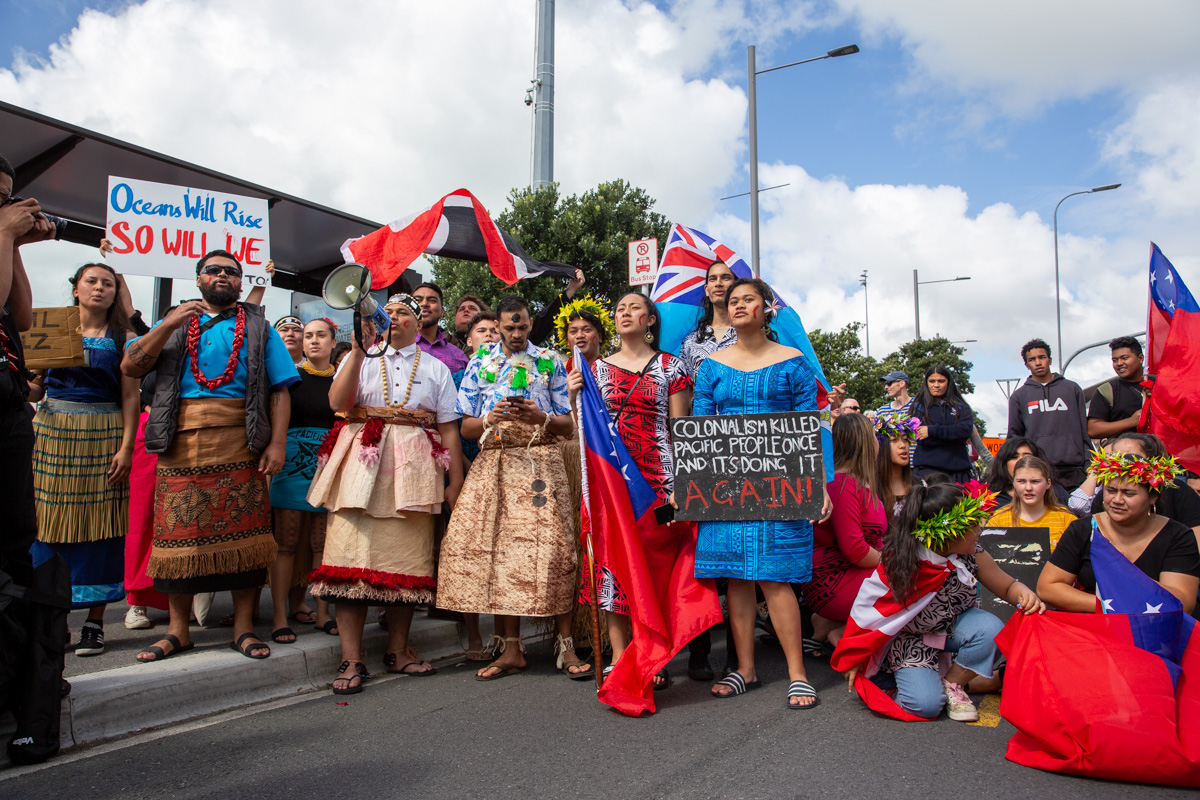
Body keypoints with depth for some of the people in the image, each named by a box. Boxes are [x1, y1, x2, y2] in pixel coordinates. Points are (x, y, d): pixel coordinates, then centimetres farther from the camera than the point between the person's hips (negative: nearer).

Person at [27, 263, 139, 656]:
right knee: (49, 524, 0)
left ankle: (95, 621, 5)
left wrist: (126, 448, -9)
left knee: (98, 527, -2)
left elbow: (130, 397, 0)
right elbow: (33, 390, 10)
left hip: (103, 437, -2)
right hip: (51, 433, 2)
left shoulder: (122, 338, 6)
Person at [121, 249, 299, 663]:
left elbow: (280, 389, 6)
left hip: (240, 444, -1)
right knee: (180, 532, 1)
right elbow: (130, 367, 7)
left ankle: (243, 627, 7)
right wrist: (169, 325, -6)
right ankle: (178, 630, 12)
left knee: (243, 532, -2)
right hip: (182, 443, 1)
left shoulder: (258, 327, 15)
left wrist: (277, 443, -6)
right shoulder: (175, 322, 20)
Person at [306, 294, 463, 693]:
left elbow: (449, 429, 11)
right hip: (362, 462, -1)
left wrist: (455, 481, 3)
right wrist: (359, 350, -8)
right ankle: (352, 660, -6)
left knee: (407, 555, 1)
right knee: (353, 553, -9)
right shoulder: (360, 358, 16)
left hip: (412, 467, 1)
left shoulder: (436, 369, 17)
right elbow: (338, 402, -3)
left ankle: (398, 649, 14)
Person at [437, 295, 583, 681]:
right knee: (500, 548, -3)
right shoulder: (479, 364, 15)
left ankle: (566, 645, -3)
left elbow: (568, 425, 8)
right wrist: (491, 418, -10)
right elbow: (466, 428, 10)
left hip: (540, 461, -2)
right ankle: (512, 650, 6)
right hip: (494, 464, 2)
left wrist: (541, 418, -11)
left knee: (550, 546, -12)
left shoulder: (549, 362, 11)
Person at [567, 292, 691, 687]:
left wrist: (679, 482, -5)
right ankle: (619, 658, 9)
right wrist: (574, 396, -2)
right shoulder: (596, 368, 14)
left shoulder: (670, 367, 7)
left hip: (657, 476, -2)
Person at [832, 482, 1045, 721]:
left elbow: (1007, 586, 1)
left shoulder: (971, 554, -15)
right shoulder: (900, 564, -27)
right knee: (925, 705, -25)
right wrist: (852, 660, -4)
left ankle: (953, 684, -2)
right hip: (909, 638, -4)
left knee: (990, 629, -27)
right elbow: (867, 612, -15)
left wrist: (1025, 594, -25)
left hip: (952, 627, 5)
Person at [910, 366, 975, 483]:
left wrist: (932, 431, -10)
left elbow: (966, 430, -4)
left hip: (958, 467, 2)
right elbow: (921, 439, -3)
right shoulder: (919, 406, 9)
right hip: (927, 468, -2)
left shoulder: (961, 406, 15)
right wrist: (954, 436, -3)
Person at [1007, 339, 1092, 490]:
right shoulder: (1019, 396, 14)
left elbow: (1084, 431, 12)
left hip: (1074, 470, 1)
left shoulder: (1072, 389, 15)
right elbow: (1014, 435, 13)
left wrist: (1089, 466, 3)